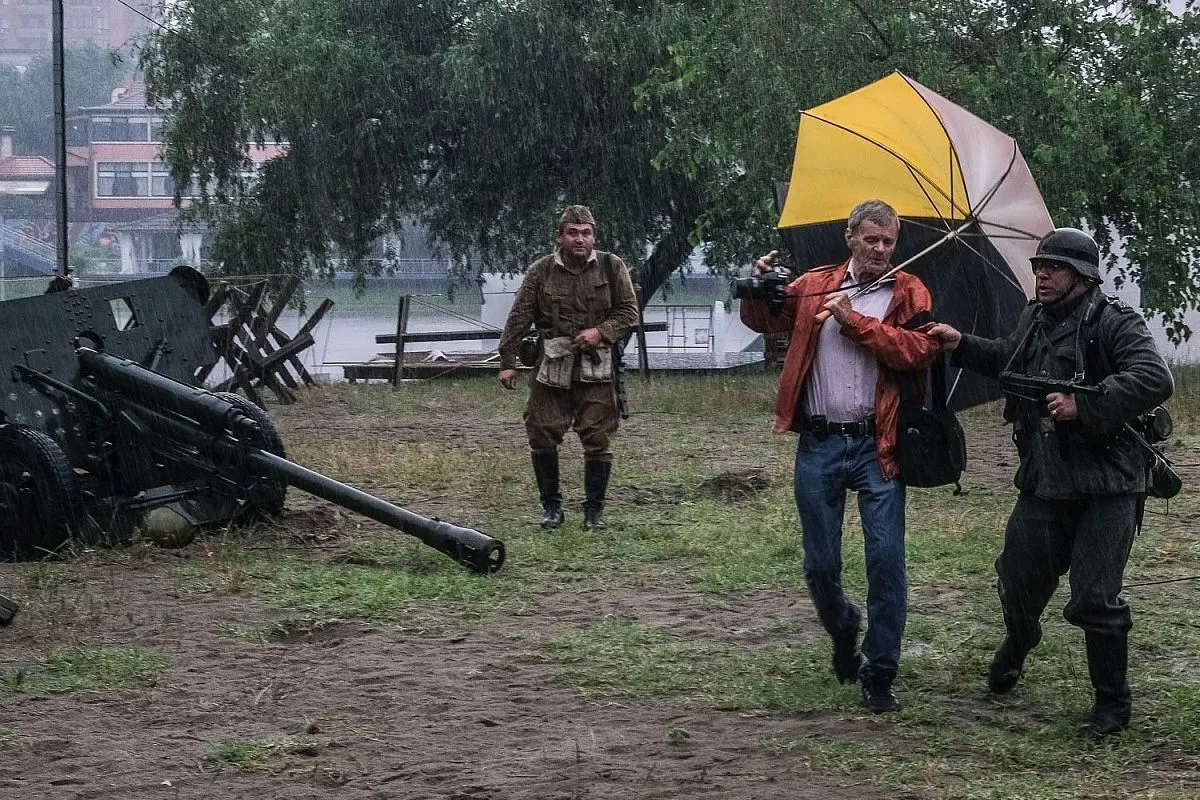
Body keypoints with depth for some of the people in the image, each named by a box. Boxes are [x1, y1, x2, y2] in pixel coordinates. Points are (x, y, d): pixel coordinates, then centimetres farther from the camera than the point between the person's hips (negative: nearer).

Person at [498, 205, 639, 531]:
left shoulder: (612, 267, 0)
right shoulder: (541, 271, 0)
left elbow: (629, 311, 3)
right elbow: (519, 318, 1)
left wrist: (601, 332, -13)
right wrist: (507, 362, -1)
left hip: (597, 368, 0)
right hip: (552, 367, 1)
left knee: (597, 440, 0)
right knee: (542, 436, 1)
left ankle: (594, 511, 12)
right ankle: (552, 507, 15)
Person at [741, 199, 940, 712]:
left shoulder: (907, 292, 3)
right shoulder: (813, 286, 10)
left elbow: (920, 350, -12)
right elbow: (762, 320, 18)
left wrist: (856, 320, -13)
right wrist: (760, 287, -4)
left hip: (876, 446, -2)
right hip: (819, 444, 2)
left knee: (886, 559, -7)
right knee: (820, 565, 8)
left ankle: (879, 674, 5)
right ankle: (843, 630, 39)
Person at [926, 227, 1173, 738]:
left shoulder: (1113, 324, -14)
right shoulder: (1034, 320, 9)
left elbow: (1154, 379, -27)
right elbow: (1006, 359, 30)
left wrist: (1085, 406, -30)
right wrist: (962, 346, 14)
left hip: (1105, 489, -7)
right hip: (1043, 482, 7)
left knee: (1094, 599, -8)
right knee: (1018, 579, 17)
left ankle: (1112, 702, 10)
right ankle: (1016, 648, 51)